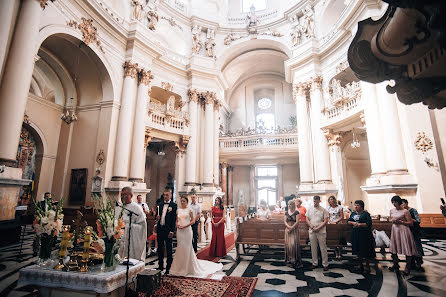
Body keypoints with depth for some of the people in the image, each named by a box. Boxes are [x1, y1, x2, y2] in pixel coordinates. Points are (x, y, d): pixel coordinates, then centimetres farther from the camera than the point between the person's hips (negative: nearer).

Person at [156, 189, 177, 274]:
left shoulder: (174, 205, -6)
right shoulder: (159, 205, 9)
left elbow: (174, 219, -9)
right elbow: (157, 215, 15)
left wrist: (171, 231, -14)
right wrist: (157, 218, -9)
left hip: (168, 230, -5)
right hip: (160, 229, 5)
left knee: (169, 249, 5)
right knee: (160, 248, 14)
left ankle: (169, 267, 17)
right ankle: (160, 266, 28)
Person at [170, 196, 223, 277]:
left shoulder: (189, 209, -2)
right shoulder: (178, 210, 10)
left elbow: (193, 221, -6)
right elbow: (176, 221, 15)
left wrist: (185, 226, -16)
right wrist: (177, 225, -6)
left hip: (187, 230, -4)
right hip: (179, 231, 4)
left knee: (187, 248, 0)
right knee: (180, 248, 7)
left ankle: (188, 267, 14)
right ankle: (180, 267, 20)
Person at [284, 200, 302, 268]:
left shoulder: (296, 212, -5)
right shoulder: (286, 213, 9)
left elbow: (297, 222, -11)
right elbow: (285, 221, 2)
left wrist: (291, 228, -14)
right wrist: (289, 227, -14)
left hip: (295, 230, -4)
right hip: (288, 229, 4)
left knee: (294, 244, -7)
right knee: (288, 244, 5)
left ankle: (295, 260, 1)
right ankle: (289, 259, 15)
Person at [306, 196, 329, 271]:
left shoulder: (323, 210, -1)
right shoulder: (309, 209, 7)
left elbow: (325, 221, -6)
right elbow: (307, 219, 6)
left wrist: (318, 228, -14)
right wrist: (312, 227, -8)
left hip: (321, 231, -3)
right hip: (312, 231, 3)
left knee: (323, 248, 3)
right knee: (313, 248, 10)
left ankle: (325, 264, 14)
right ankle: (314, 263, 21)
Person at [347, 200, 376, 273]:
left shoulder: (366, 213, -7)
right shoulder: (353, 213, 11)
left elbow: (369, 224, -14)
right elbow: (348, 221, 9)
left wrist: (359, 224, -19)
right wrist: (353, 223, -10)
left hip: (364, 234, -5)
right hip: (355, 234, 5)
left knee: (365, 251, 1)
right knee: (358, 250, 12)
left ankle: (367, 267, 17)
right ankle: (360, 265, 25)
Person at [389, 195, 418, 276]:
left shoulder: (405, 211, -9)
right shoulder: (391, 210, 8)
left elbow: (411, 223, -8)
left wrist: (400, 221, -18)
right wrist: (392, 220, -1)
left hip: (403, 230, -6)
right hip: (394, 230, 6)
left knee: (407, 249, -5)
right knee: (393, 248, 11)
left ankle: (407, 268, 8)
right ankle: (395, 265, 27)